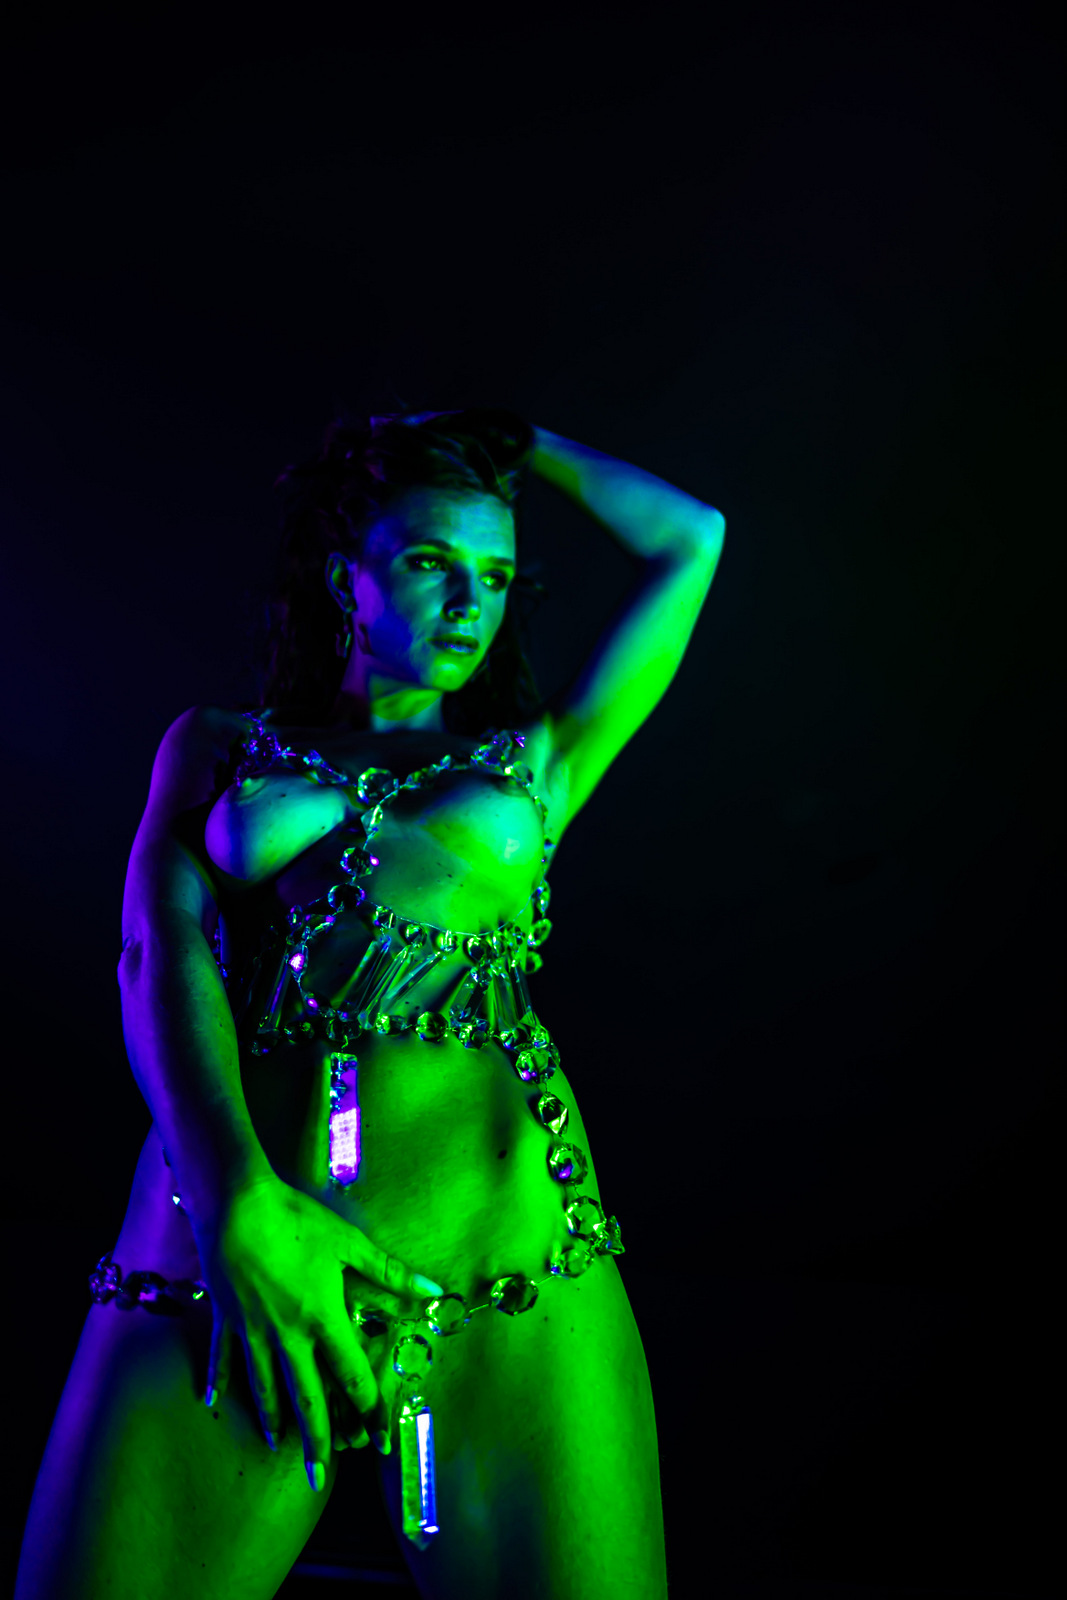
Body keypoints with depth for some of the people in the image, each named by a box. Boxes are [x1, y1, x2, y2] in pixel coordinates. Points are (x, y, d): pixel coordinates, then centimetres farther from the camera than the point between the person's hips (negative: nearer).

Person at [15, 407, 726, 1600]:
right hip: (226, 1263, 0)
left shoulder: (535, 762, 21)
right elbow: (159, 952, 3)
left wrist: (516, 444, 35)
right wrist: (239, 1202, -13)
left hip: (510, 1279, 1)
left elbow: (689, 539, 25)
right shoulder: (217, 747, 20)